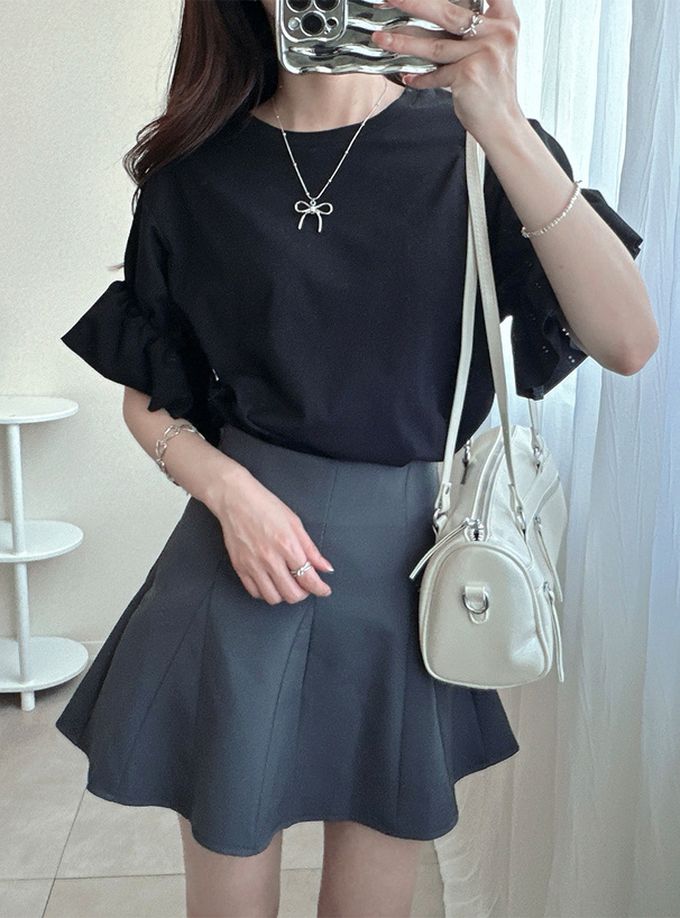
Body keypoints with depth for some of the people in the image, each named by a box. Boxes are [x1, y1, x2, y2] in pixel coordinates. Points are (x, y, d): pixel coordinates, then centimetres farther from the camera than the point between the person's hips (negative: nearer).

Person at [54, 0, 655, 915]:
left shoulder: (467, 143, -3)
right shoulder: (198, 172, 1)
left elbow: (629, 343, -17)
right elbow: (146, 395, 7)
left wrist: (504, 126, -26)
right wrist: (230, 491, -12)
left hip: (402, 567, 0)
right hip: (241, 567, 0)